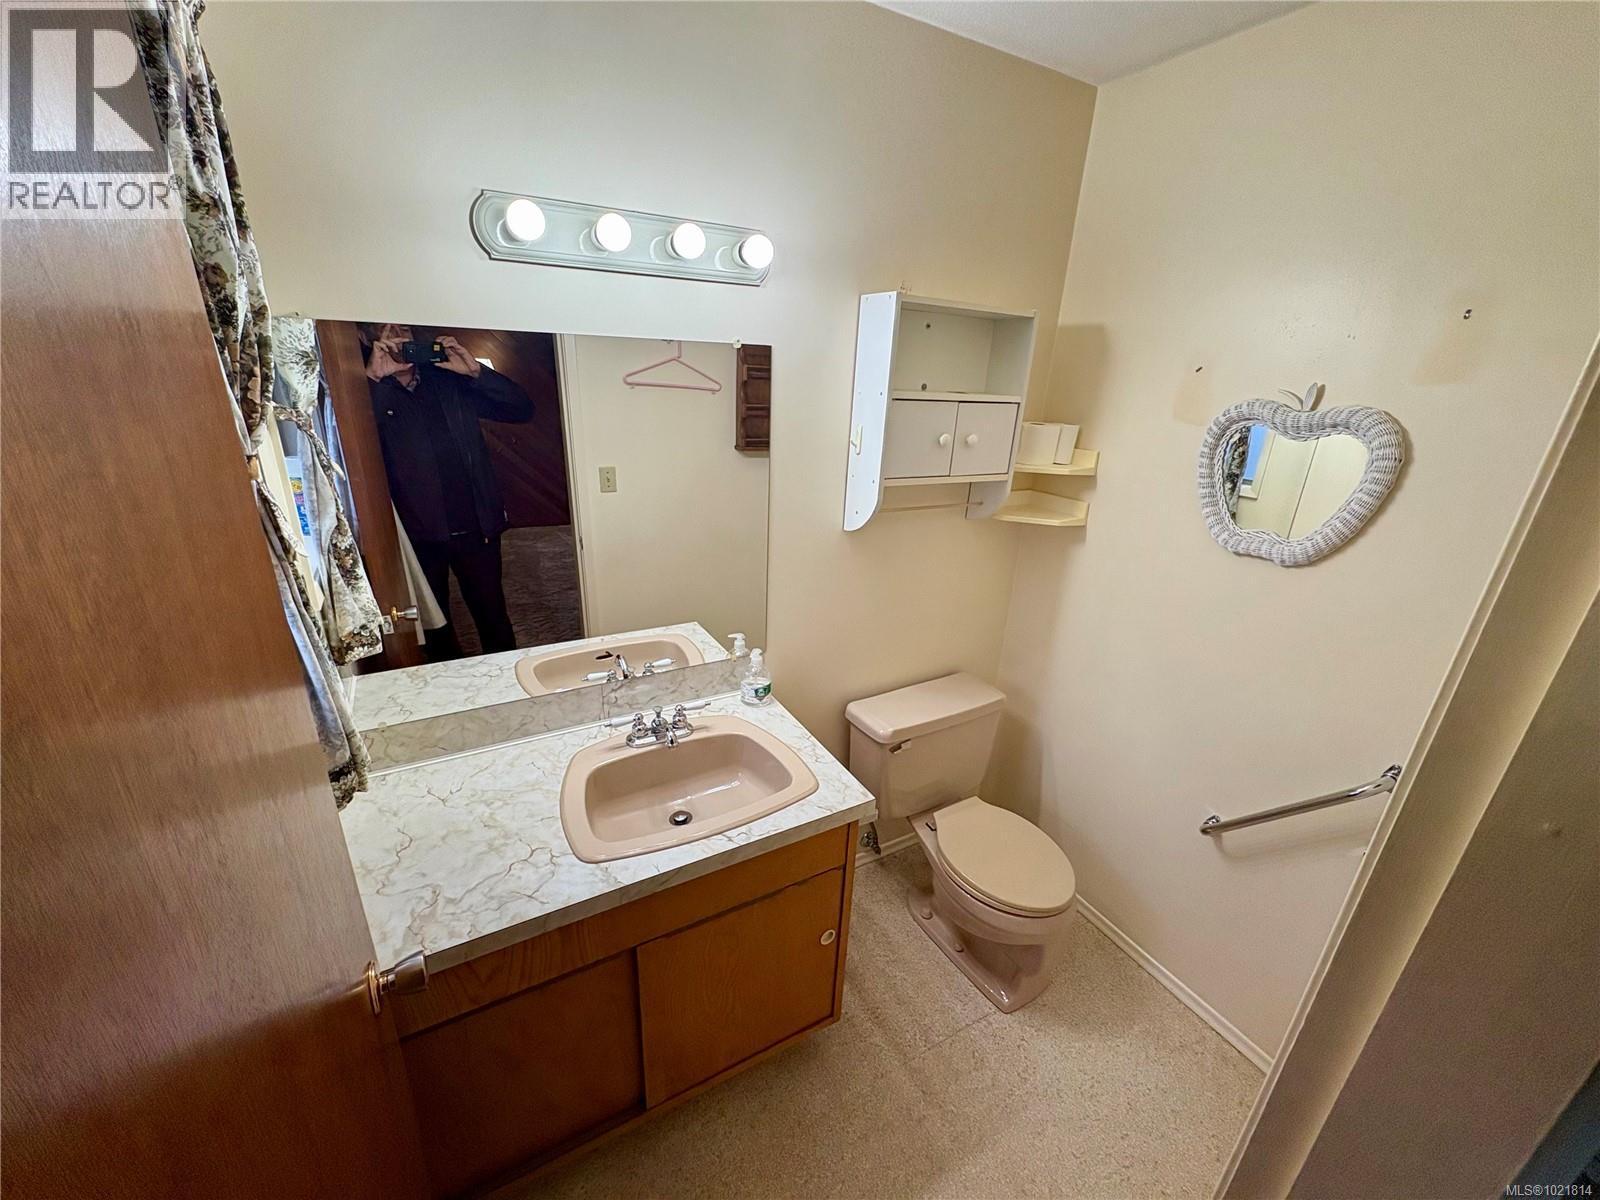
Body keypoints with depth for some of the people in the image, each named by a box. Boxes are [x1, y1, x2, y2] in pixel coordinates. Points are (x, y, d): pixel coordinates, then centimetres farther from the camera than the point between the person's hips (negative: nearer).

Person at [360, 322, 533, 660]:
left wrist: (476, 371, -10)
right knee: (433, 624, 14)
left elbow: (522, 409, 1)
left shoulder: (450, 379, 8)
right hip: (418, 534, -1)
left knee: (493, 616, 9)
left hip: (476, 526, 1)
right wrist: (372, 378, -22)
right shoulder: (369, 393, 0)